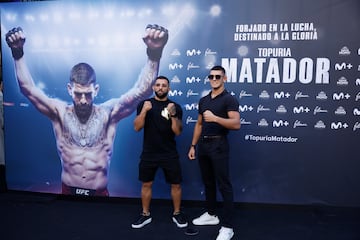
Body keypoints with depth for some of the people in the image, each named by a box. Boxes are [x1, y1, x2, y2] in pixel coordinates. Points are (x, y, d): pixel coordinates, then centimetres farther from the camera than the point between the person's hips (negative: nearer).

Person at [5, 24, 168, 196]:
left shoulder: (108, 113, -12)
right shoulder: (60, 113, -7)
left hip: (99, 193, -1)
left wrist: (154, 53, -36)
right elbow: (27, 88, -12)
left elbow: (142, 91, -23)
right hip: (68, 191, 1)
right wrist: (18, 53, -26)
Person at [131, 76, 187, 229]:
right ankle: (145, 215, 28)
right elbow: (137, 127, -8)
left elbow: (178, 132, -6)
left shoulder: (175, 107, 0)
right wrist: (144, 110, -22)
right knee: (146, 184, 10)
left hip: (169, 154, 0)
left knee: (176, 184, 6)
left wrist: (173, 115, -22)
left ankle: (177, 214, 25)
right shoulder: (144, 104, 0)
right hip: (148, 154, 0)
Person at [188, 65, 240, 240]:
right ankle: (211, 215, 32)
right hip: (203, 144, 7)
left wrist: (215, 118, -27)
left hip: (218, 145, -7)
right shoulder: (203, 100, 14)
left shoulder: (229, 99, -7)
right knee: (208, 183, 16)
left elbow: (236, 124, -17)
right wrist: (193, 145, 13)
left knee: (224, 185, -3)